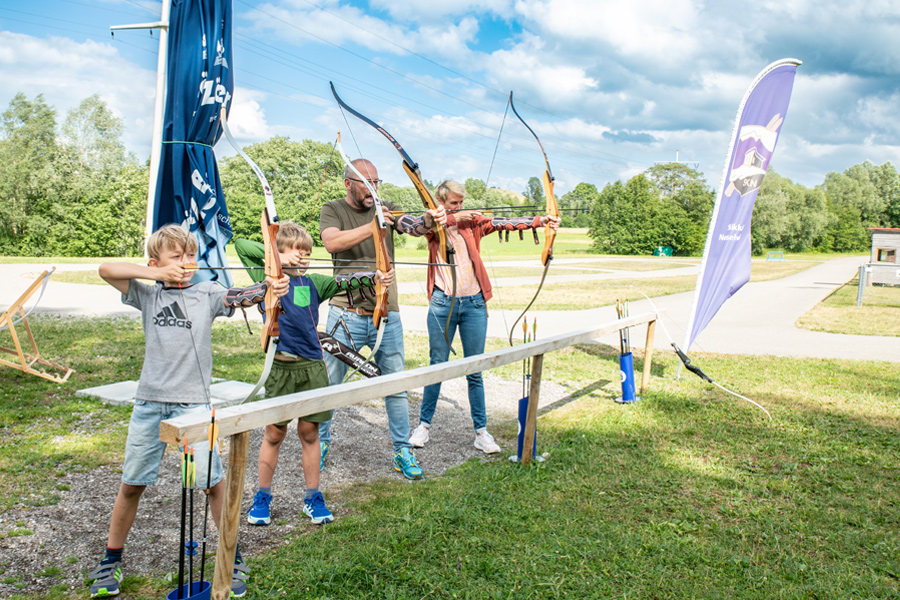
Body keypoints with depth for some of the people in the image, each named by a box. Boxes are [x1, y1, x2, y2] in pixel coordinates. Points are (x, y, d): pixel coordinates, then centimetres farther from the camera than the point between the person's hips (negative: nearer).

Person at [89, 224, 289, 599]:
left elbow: (241, 297, -14)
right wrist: (155, 273, -8)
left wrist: (269, 287, -34)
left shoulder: (207, 294, 2)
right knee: (132, 483, 12)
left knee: (213, 481, -2)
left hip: (194, 402, -2)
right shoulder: (147, 294, 8)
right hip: (149, 402, 2)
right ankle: (111, 562, 32)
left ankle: (233, 560, 15)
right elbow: (106, 270, 0)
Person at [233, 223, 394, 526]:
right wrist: (278, 258, -8)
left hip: (312, 366, 2)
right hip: (281, 366, -2)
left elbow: (343, 281, -3)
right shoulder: (268, 278, 1)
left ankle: (313, 497, 23)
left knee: (309, 432, 11)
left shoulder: (313, 282, 9)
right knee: (274, 434, 9)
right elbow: (241, 244, -3)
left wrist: (374, 276, -18)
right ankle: (262, 497, 26)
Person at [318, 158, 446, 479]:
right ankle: (321, 443, 29)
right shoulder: (332, 210, 2)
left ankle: (403, 451, 22)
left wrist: (429, 220, -34)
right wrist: (372, 227, -28)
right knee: (329, 384, 8)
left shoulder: (388, 211, 8)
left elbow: (410, 224, -12)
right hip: (346, 314, -2)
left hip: (387, 315, 2)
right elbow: (332, 242, -18)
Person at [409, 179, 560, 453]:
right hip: (442, 304, -1)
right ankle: (424, 424, 23)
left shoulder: (472, 222, 7)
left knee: (474, 371, 6)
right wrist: (453, 218, -26)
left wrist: (540, 221, -18)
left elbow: (502, 223, -5)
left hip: (473, 304, 1)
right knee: (437, 366, 7)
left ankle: (481, 431, 14)